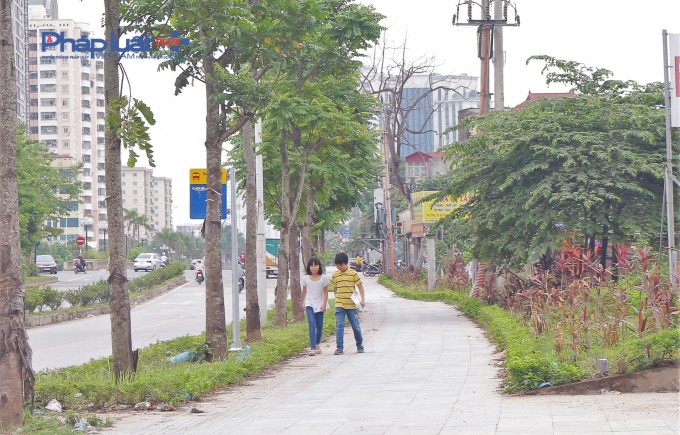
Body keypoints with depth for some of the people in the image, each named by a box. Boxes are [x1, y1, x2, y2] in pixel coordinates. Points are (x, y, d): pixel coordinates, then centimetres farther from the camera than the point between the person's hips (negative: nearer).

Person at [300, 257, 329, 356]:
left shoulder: (323, 278, -1)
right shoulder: (306, 278, 1)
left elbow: (325, 292, 1)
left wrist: (324, 304, -8)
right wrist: (302, 302, 23)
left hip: (319, 304, 1)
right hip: (309, 304, -1)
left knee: (319, 326, 8)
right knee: (312, 325, -15)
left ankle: (317, 344, 33)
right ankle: (312, 348, -20)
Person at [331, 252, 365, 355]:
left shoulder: (353, 273, -3)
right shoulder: (335, 275, 6)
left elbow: (360, 286, 2)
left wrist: (362, 299, -5)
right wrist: (337, 298, 10)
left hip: (351, 304, -1)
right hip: (339, 305, 1)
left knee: (356, 326, 7)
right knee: (339, 326, -10)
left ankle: (360, 345, 26)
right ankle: (339, 347, -11)